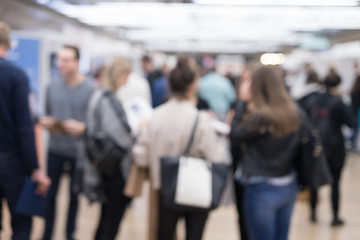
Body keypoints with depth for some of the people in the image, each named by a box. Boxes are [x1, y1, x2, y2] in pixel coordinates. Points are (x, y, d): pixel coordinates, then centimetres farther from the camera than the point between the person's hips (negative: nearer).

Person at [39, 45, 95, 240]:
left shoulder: (91, 89, -10)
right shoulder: (53, 86, 5)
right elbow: (47, 114, 13)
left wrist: (82, 127, -24)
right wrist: (44, 121, -8)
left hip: (79, 152, -3)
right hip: (55, 149, 3)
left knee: (74, 195, 11)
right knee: (50, 194, 8)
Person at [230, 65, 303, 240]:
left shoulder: (260, 117, -22)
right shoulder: (293, 112, 1)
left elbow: (235, 137, -13)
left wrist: (243, 104, -9)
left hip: (262, 191, -7)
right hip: (289, 187, 7)